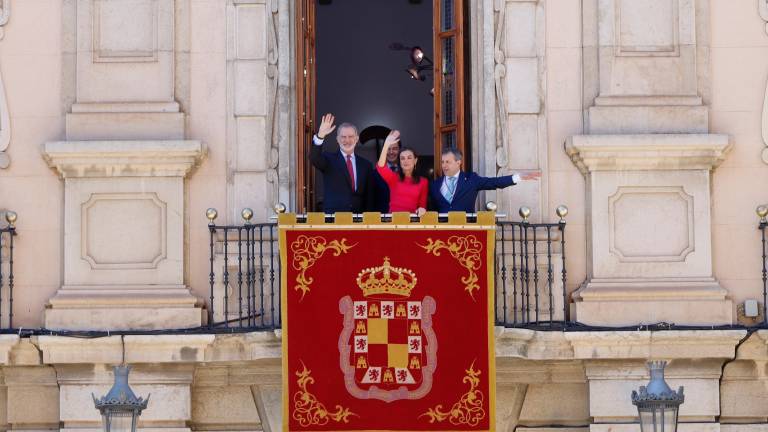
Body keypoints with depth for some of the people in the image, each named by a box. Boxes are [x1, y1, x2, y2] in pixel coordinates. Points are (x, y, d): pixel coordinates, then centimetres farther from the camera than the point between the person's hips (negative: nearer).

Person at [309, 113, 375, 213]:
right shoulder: (329, 159, 5)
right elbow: (314, 158, -17)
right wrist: (320, 136, -31)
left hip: (358, 219, 3)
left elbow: (369, 197, 12)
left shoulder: (365, 165, 12)